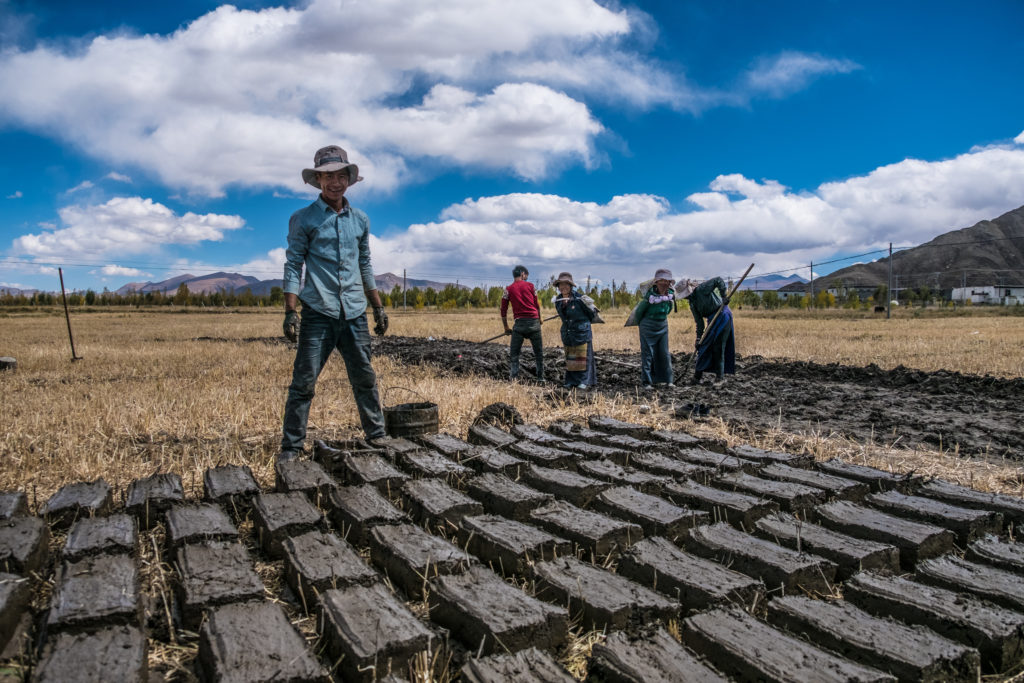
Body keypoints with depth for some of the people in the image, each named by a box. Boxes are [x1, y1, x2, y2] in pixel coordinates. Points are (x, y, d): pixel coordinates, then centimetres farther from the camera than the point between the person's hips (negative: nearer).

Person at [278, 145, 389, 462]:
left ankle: (377, 437, 22)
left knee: (365, 380, 10)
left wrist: (378, 307, 17)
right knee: (304, 382, -2)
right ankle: (291, 447, 7)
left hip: (354, 314, 4)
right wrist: (290, 312, -12)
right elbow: (293, 266, -2)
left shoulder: (361, 220, 14)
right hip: (318, 313, -4)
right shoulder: (303, 219, 1)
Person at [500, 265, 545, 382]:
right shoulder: (530, 286, 6)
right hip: (534, 322, 1)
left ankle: (513, 378, 1)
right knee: (539, 353, 12)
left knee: (513, 354, 6)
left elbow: (503, 311, 5)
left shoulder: (508, 289, 4)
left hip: (519, 324, -1)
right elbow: (537, 305, 14)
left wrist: (506, 327, 15)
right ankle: (541, 378, 16)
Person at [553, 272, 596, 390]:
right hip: (567, 333, 6)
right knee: (570, 358, 10)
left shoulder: (579, 298, -15)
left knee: (583, 357, 0)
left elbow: (591, 314, -1)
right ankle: (571, 381, 18)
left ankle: (585, 381, 7)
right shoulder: (558, 301, 2)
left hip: (582, 332, -5)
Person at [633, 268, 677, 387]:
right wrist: (640, 324, 6)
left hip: (663, 327, 5)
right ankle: (647, 381, 5)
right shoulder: (650, 296, -19)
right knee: (647, 353, -1)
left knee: (664, 353, 6)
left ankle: (667, 379, 15)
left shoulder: (671, 295, -5)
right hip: (648, 327, -4)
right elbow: (639, 311, -6)